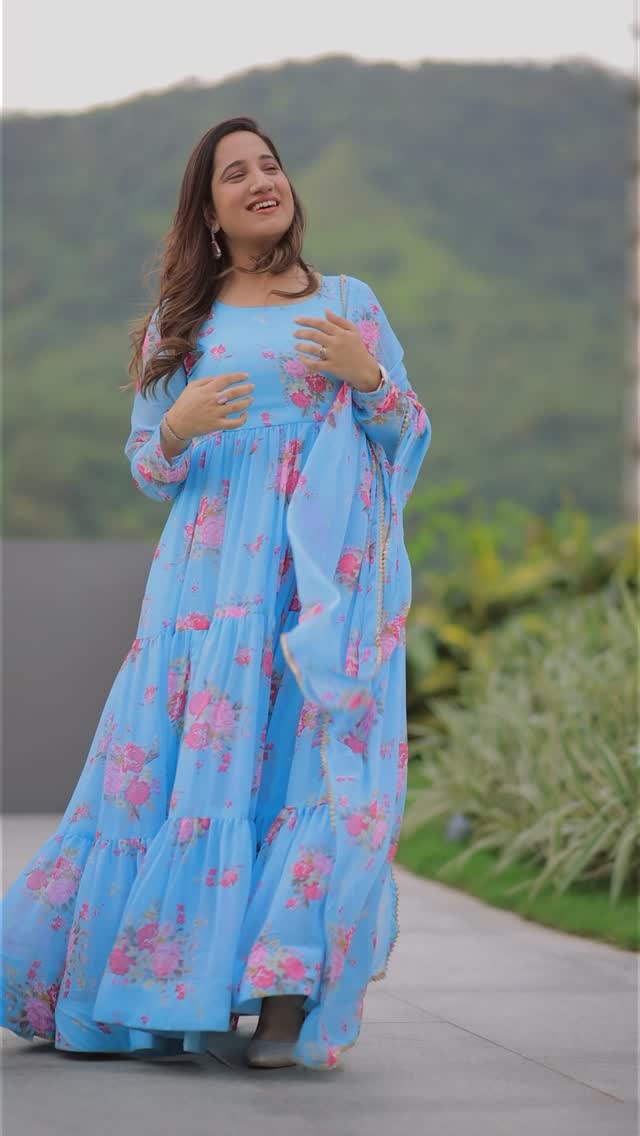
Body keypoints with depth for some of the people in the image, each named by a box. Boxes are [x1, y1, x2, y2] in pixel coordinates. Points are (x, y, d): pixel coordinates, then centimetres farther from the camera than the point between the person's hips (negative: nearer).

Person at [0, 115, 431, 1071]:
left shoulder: (349, 303, 13)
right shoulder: (180, 327, 14)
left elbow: (410, 438, 13)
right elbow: (147, 469, 14)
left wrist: (369, 375, -7)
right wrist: (179, 428, -9)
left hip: (329, 581, 0)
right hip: (212, 576, 1)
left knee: (319, 767, -9)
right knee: (191, 764, -3)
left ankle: (289, 1002, -8)